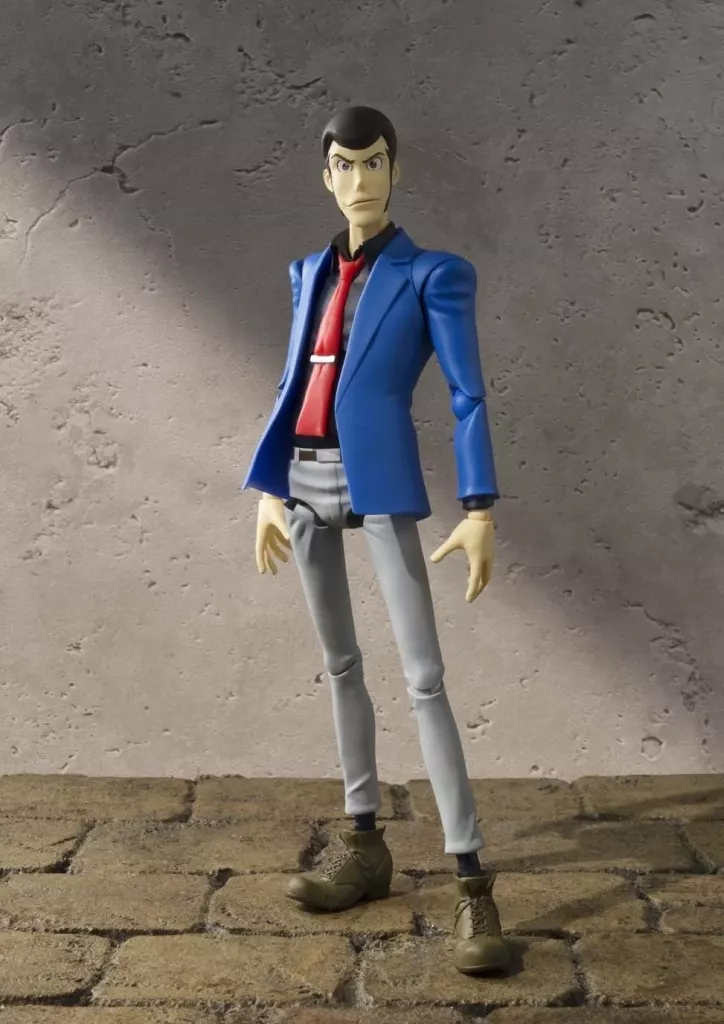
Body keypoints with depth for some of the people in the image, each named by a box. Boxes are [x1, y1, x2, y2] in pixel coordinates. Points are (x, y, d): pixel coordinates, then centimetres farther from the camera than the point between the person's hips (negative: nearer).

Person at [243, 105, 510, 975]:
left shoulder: (432, 275, -2)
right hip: (307, 480, 6)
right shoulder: (310, 273, 14)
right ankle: (363, 845, 23)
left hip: (378, 481, -6)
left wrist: (480, 510, -17)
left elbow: (468, 398, -8)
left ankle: (471, 883, -6)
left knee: (423, 676, -10)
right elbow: (293, 387, 16)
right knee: (339, 662, 11)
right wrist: (267, 490, 13)